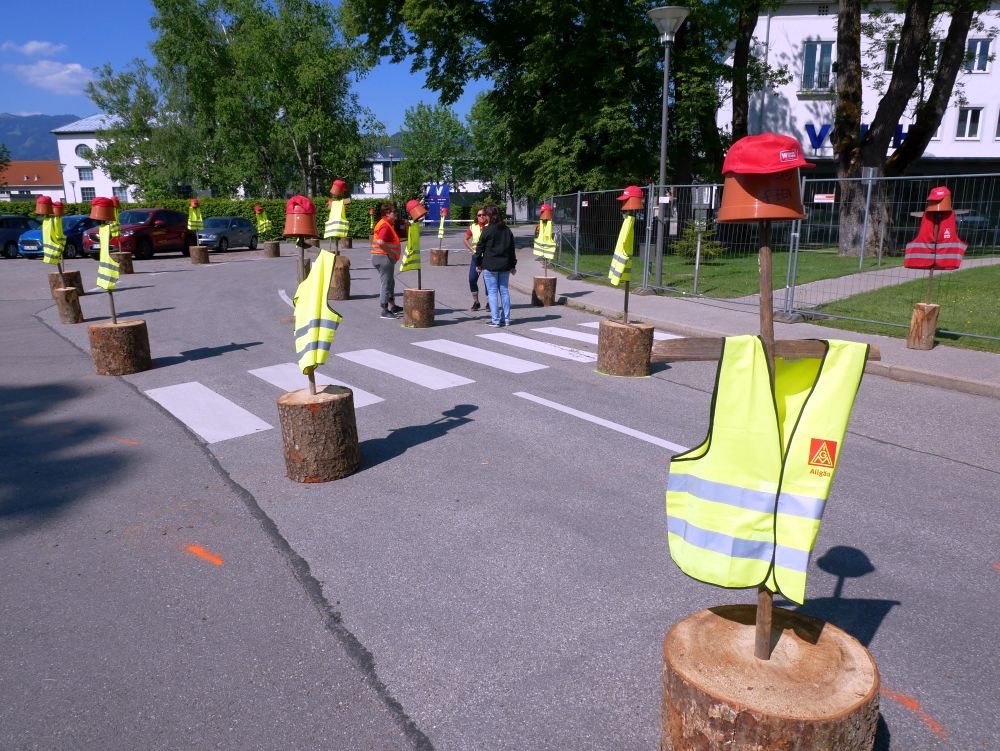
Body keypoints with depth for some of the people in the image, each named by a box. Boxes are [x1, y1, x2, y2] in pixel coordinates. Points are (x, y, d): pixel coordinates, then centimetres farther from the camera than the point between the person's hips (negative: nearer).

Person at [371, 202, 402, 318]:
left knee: (390, 283, 20)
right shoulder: (385, 225, -17)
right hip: (385, 257, -11)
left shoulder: (387, 224, 16)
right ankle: (385, 311, -1)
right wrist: (391, 253, -20)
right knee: (386, 284, -6)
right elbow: (381, 242, -30)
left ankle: (392, 306, 32)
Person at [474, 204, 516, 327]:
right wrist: (513, 265, 19)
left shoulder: (487, 230, -8)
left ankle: (495, 320, -3)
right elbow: (512, 249, 13)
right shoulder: (507, 230, 9)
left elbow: (480, 247, -4)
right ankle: (506, 319, 11)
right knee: (504, 291, 10)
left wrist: (478, 264, 6)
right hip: (505, 266, 5)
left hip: (489, 266, -5)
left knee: (492, 292, -1)